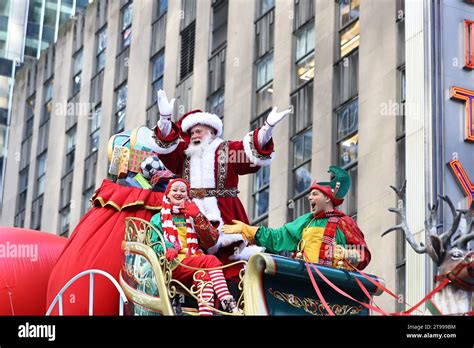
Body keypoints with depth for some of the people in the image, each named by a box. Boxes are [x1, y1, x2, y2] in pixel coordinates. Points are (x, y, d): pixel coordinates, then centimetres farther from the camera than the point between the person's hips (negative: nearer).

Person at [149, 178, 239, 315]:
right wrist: (167, 249, -18)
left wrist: (198, 217, 0)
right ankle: (228, 303, -46)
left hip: (195, 263, 3)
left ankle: (205, 312, -55)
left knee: (205, 274, -36)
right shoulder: (159, 218, 21)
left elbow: (211, 241, 11)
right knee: (211, 260, -30)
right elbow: (153, 243, 4)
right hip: (174, 265, -3)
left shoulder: (192, 217, 27)